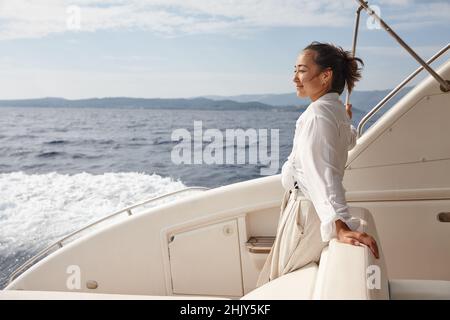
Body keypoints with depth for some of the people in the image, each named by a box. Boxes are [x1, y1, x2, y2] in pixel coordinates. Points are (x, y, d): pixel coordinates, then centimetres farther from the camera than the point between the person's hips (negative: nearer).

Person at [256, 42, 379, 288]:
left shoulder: (318, 113, -23)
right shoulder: (337, 109, 8)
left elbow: (322, 172, -37)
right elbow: (349, 141, 31)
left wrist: (339, 225, -45)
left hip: (307, 211, -10)